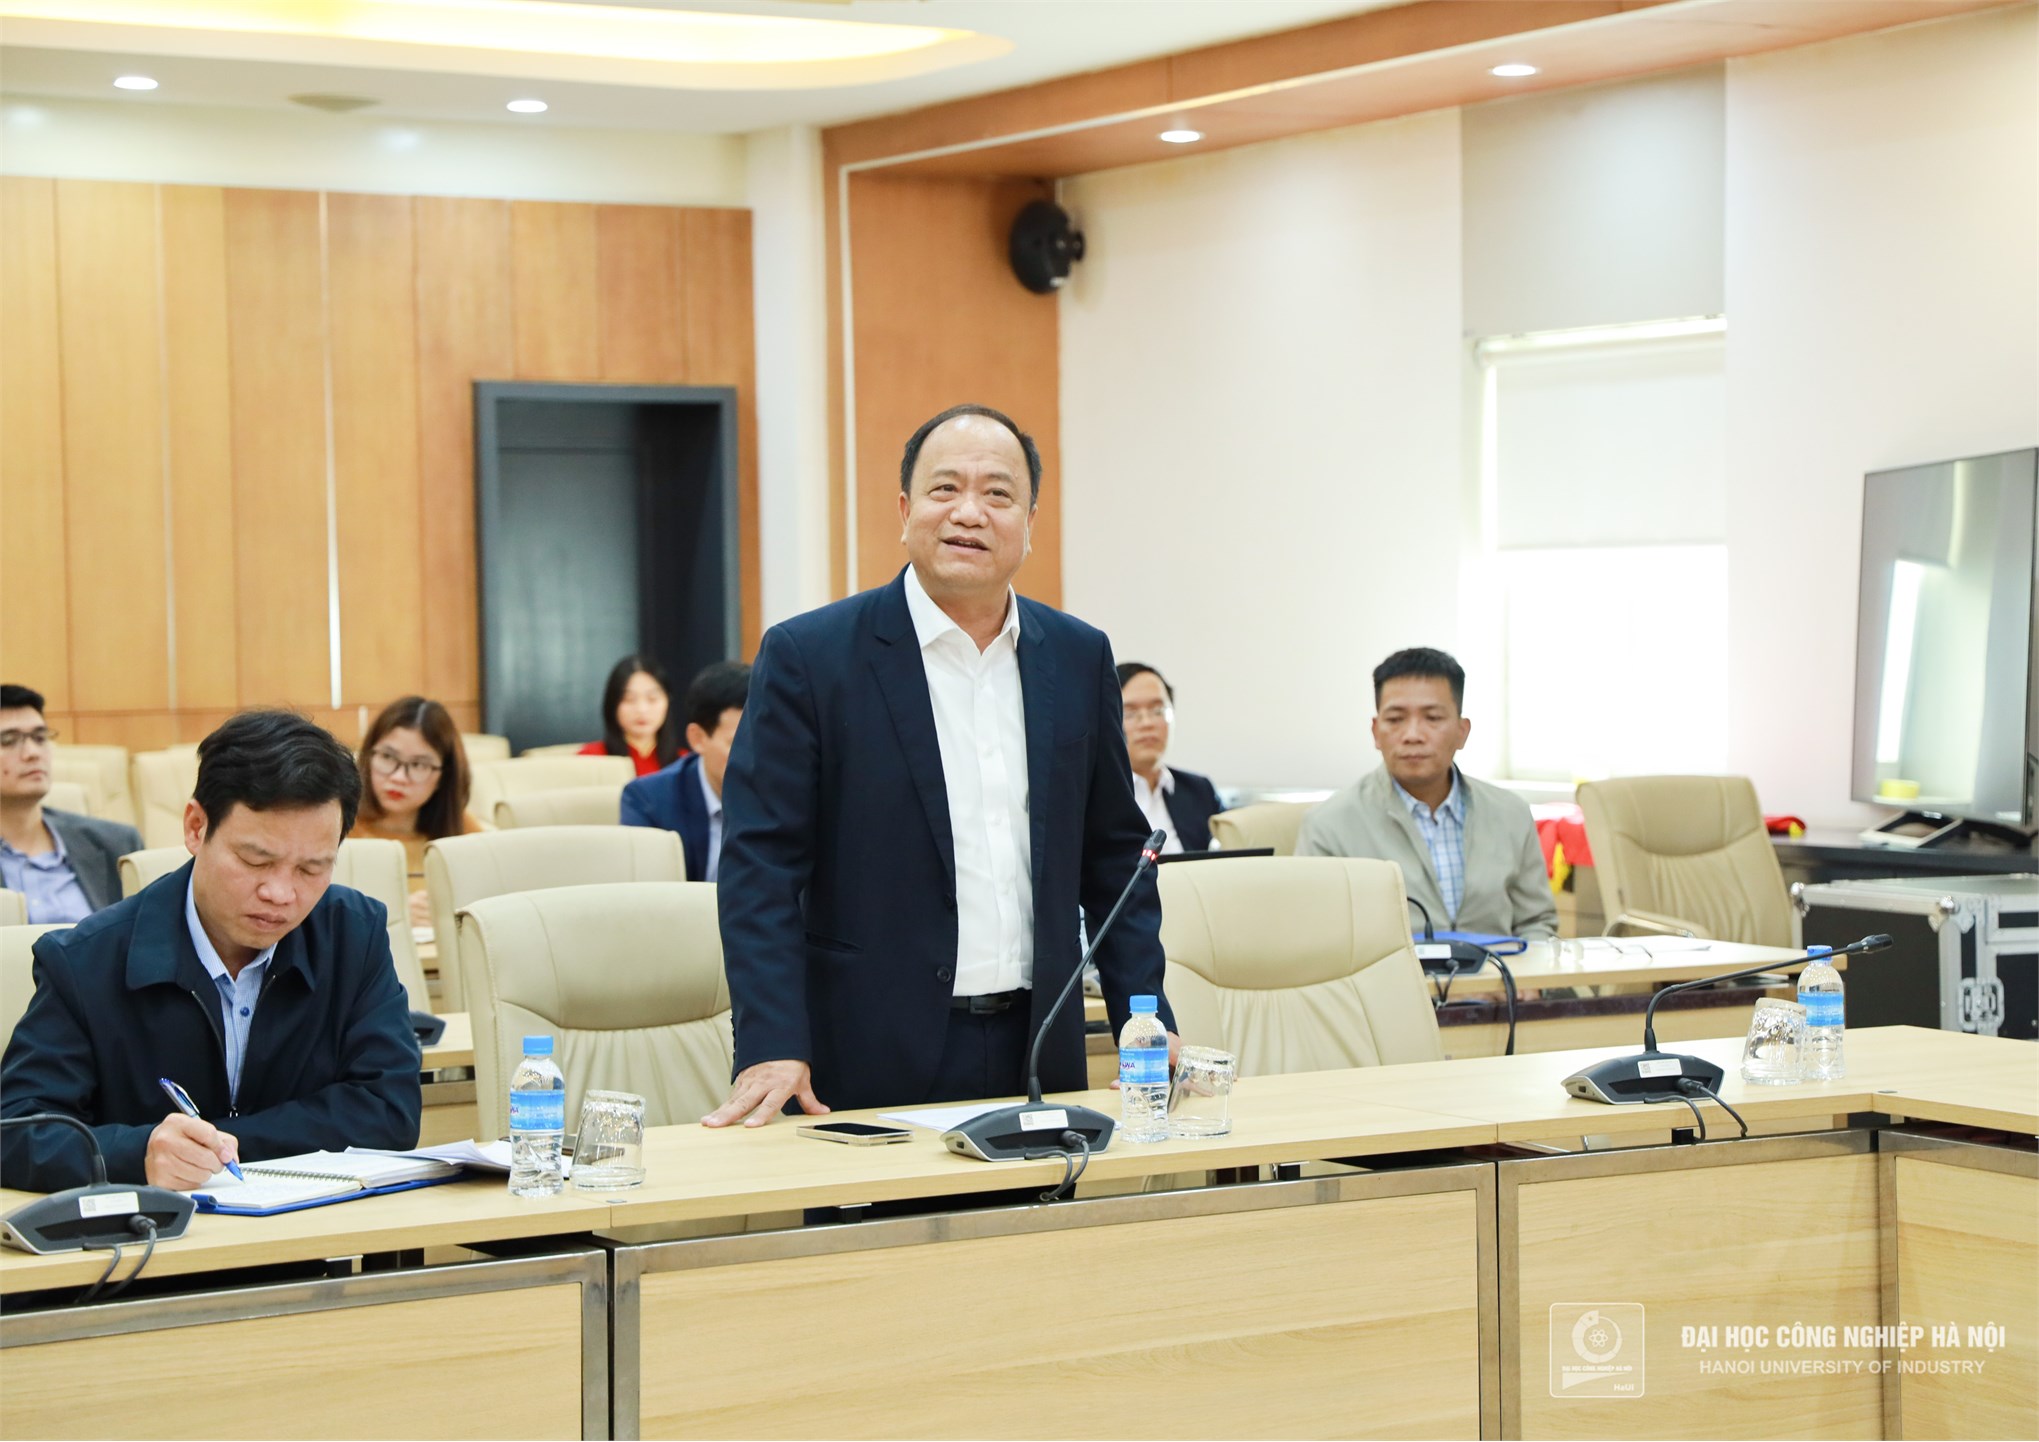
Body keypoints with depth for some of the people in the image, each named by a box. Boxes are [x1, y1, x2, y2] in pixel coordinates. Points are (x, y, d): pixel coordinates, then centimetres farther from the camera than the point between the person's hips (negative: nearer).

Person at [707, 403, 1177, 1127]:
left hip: (1040, 1059, 4)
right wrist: (773, 1048, -16)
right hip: (876, 1062, -4)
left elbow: (1114, 855, 15)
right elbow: (761, 863, -7)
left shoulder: (1079, 658, 9)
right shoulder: (806, 656, -4)